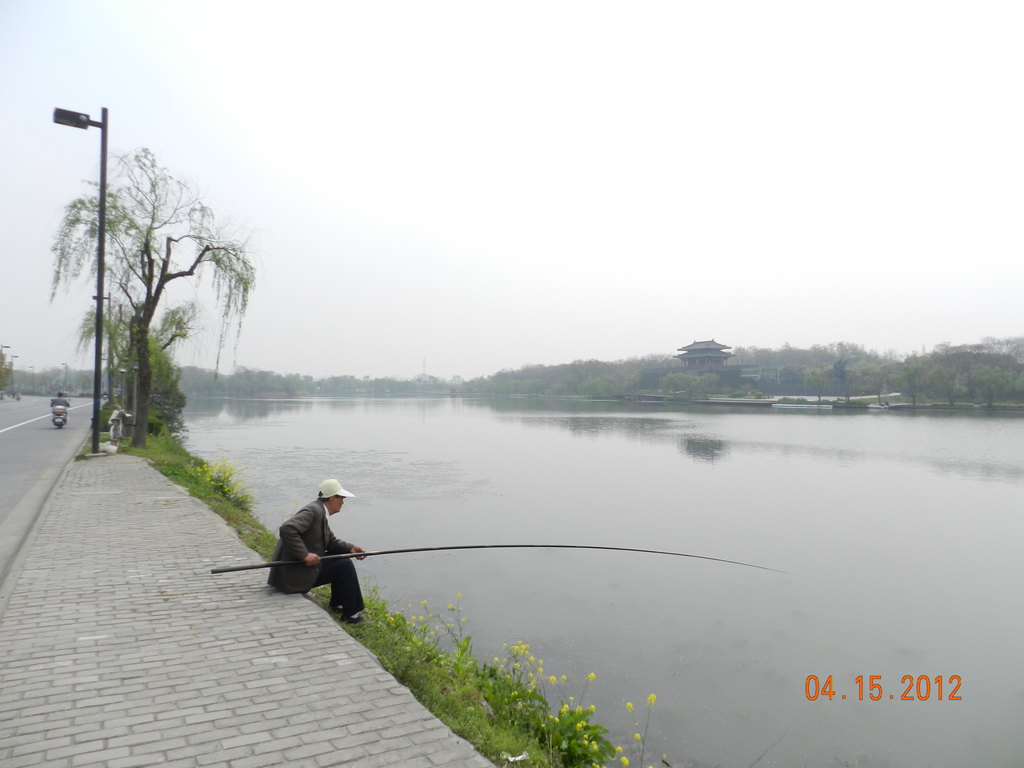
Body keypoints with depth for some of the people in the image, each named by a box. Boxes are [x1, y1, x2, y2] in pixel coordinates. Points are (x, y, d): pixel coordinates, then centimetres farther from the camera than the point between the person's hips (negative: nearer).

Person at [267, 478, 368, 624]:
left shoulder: (320, 512, 10)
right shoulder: (313, 510, -21)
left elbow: (331, 541, 18)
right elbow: (287, 529, -34)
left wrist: (350, 548, 1)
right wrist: (305, 555, -30)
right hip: (295, 573, -10)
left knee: (342, 557, 16)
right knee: (345, 565, -12)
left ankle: (337, 604, 26)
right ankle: (351, 614, 1)